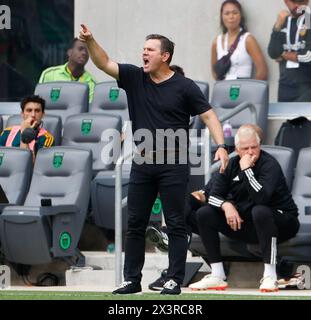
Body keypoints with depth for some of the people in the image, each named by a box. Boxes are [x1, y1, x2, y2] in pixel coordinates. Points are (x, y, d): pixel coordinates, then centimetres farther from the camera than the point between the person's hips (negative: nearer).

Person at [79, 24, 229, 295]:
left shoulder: (184, 87, -6)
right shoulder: (134, 78, 5)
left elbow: (208, 115, -6)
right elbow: (104, 63, -1)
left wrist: (220, 145, -19)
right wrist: (90, 41, -18)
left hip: (173, 166, -4)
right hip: (142, 165, 4)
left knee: (175, 224, 0)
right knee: (135, 224, 7)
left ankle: (175, 280, 4)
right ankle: (132, 280, 14)